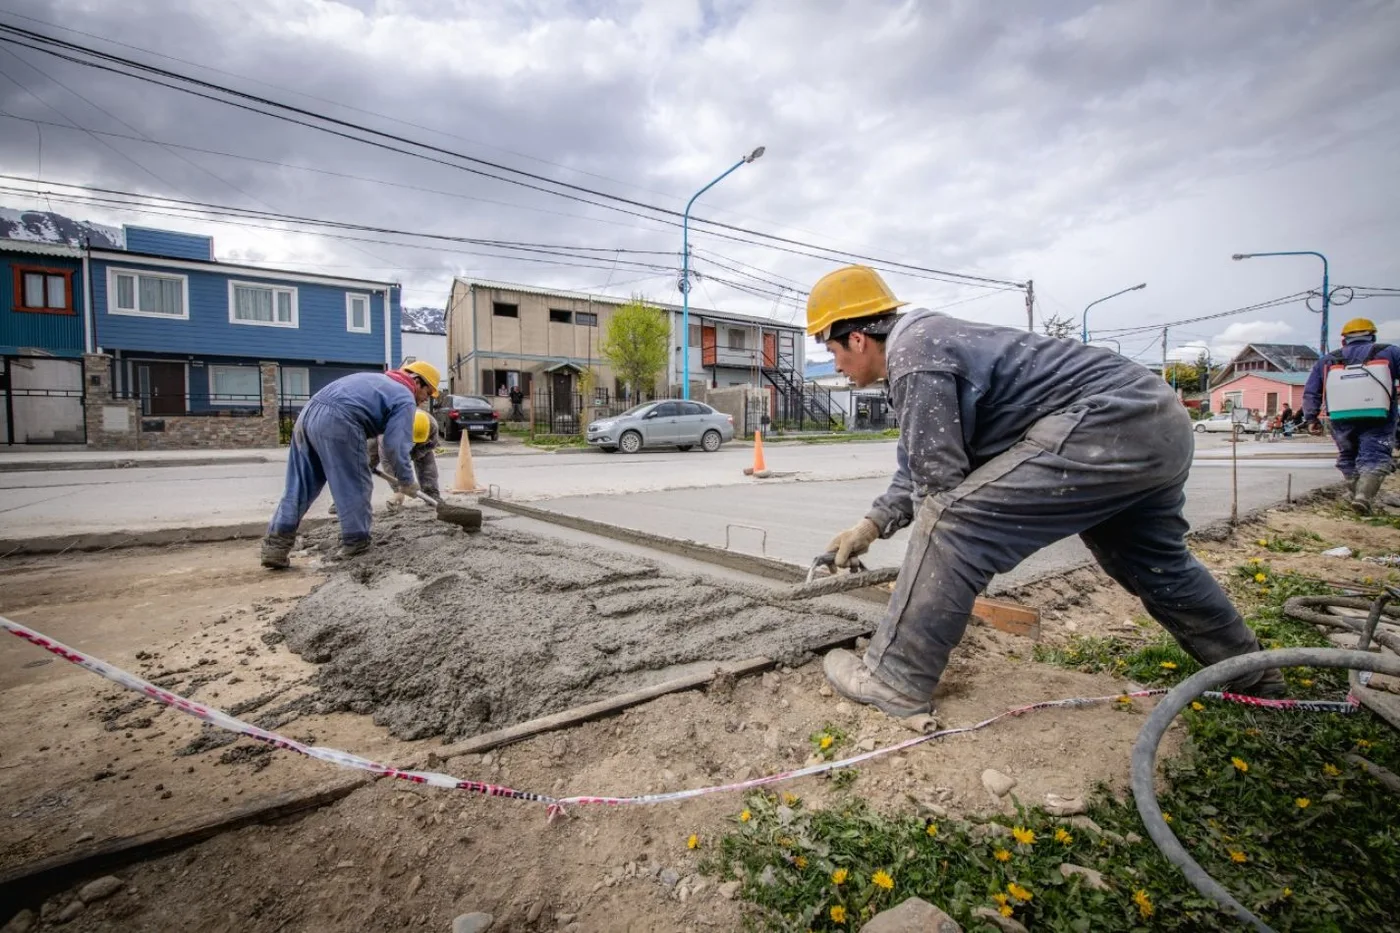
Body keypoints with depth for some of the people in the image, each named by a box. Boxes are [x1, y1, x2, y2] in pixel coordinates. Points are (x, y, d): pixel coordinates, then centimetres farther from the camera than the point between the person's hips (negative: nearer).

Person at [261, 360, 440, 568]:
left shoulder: (379, 379, 31)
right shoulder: (405, 398, 4)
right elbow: (396, 446, -4)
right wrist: (407, 481, 8)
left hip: (308, 414, 9)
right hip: (337, 422, -9)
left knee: (298, 487, 12)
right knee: (355, 487, 5)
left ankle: (275, 546, 12)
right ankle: (355, 543, 15)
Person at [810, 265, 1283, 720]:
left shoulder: (913, 356, -15)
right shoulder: (926, 340, 18)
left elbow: (939, 482, -16)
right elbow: (920, 465, 23)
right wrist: (872, 523, 17)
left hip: (1109, 425, -11)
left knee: (953, 524, -15)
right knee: (1154, 564, 29)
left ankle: (893, 680, -7)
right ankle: (1249, 672, 52)